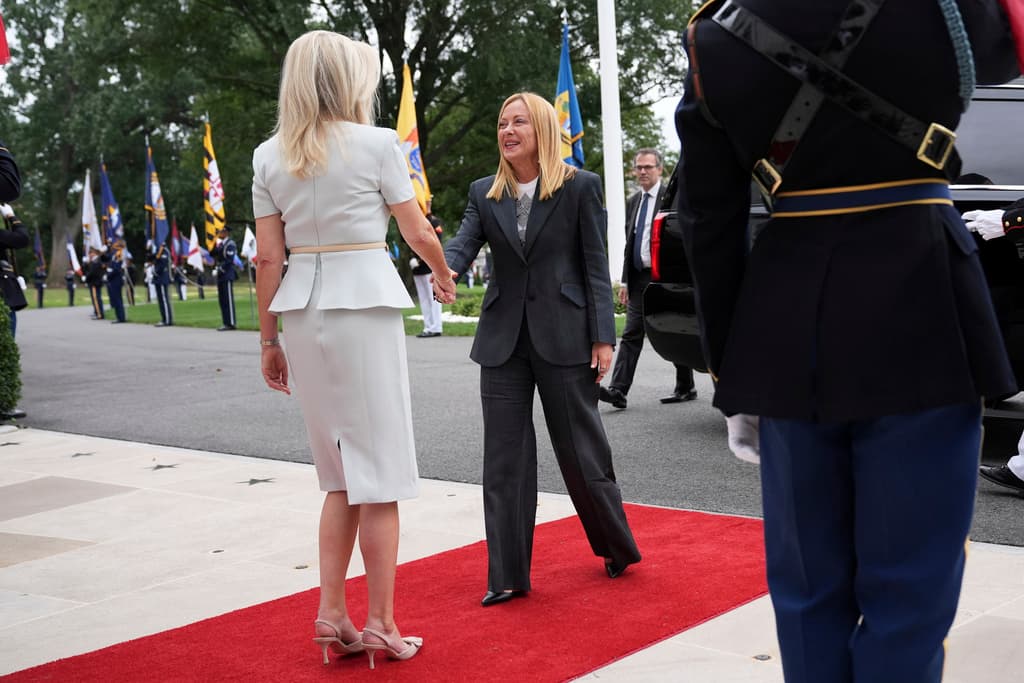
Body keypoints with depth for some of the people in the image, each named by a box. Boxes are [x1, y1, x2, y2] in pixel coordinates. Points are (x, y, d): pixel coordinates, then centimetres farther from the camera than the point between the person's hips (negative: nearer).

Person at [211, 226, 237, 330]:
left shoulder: (230, 244, -9)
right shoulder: (219, 244, 17)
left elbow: (229, 260, -16)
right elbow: (213, 254, 12)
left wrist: (220, 268, -16)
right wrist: (214, 245, -2)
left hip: (227, 275, -9)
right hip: (220, 275, 9)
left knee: (228, 300, -8)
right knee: (222, 300, 9)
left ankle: (230, 323, -7)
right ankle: (226, 322, 13)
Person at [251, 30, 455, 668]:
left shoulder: (269, 155, 7)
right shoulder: (377, 144, -4)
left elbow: (268, 257, 6)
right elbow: (418, 232, 3)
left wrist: (269, 339, 12)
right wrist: (444, 277, 23)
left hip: (302, 310, 5)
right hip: (365, 303, -5)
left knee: (342, 473, 15)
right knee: (380, 471, 3)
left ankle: (332, 615, 13)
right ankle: (381, 625, 7)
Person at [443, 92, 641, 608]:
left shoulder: (581, 187, -1)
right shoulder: (484, 193, 9)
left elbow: (595, 266, -3)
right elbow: (464, 242, -6)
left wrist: (603, 337, -8)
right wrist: (444, 267, -30)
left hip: (564, 337, -3)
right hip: (504, 338, 4)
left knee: (582, 450, 5)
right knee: (504, 456, 4)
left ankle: (617, 547, 29)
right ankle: (507, 576, 11)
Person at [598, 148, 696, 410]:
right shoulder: (633, 202, 15)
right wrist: (625, 281, 14)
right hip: (639, 278, 6)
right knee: (631, 335, -4)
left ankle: (685, 388, 18)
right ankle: (618, 390, -11)